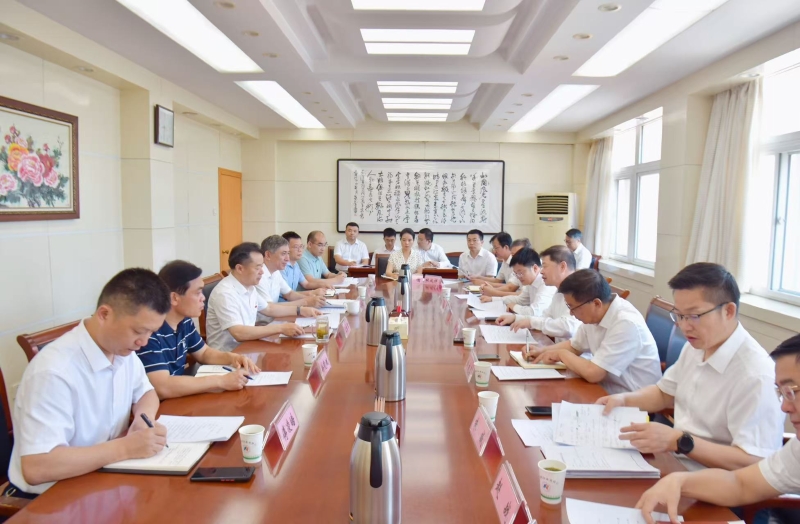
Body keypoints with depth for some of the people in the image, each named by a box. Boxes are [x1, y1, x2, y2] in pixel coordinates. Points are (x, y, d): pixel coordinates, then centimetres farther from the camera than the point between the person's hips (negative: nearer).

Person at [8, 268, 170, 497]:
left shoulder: (121, 348, -4)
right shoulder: (55, 371, -27)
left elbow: (146, 393, 12)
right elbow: (35, 468, -30)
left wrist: (144, 419, -9)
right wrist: (125, 448, -29)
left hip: (102, 479, 7)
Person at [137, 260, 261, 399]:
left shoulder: (185, 322, 2)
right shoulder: (148, 330, -25)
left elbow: (204, 353, 17)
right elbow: (162, 388, -33)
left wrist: (231, 358, -3)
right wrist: (221, 381, -29)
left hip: (178, 399, 8)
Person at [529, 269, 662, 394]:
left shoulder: (626, 324, -27)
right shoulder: (593, 314, -2)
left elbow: (592, 373, -29)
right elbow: (574, 345, 15)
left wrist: (562, 354, -13)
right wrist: (543, 351, -1)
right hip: (608, 390, 7)